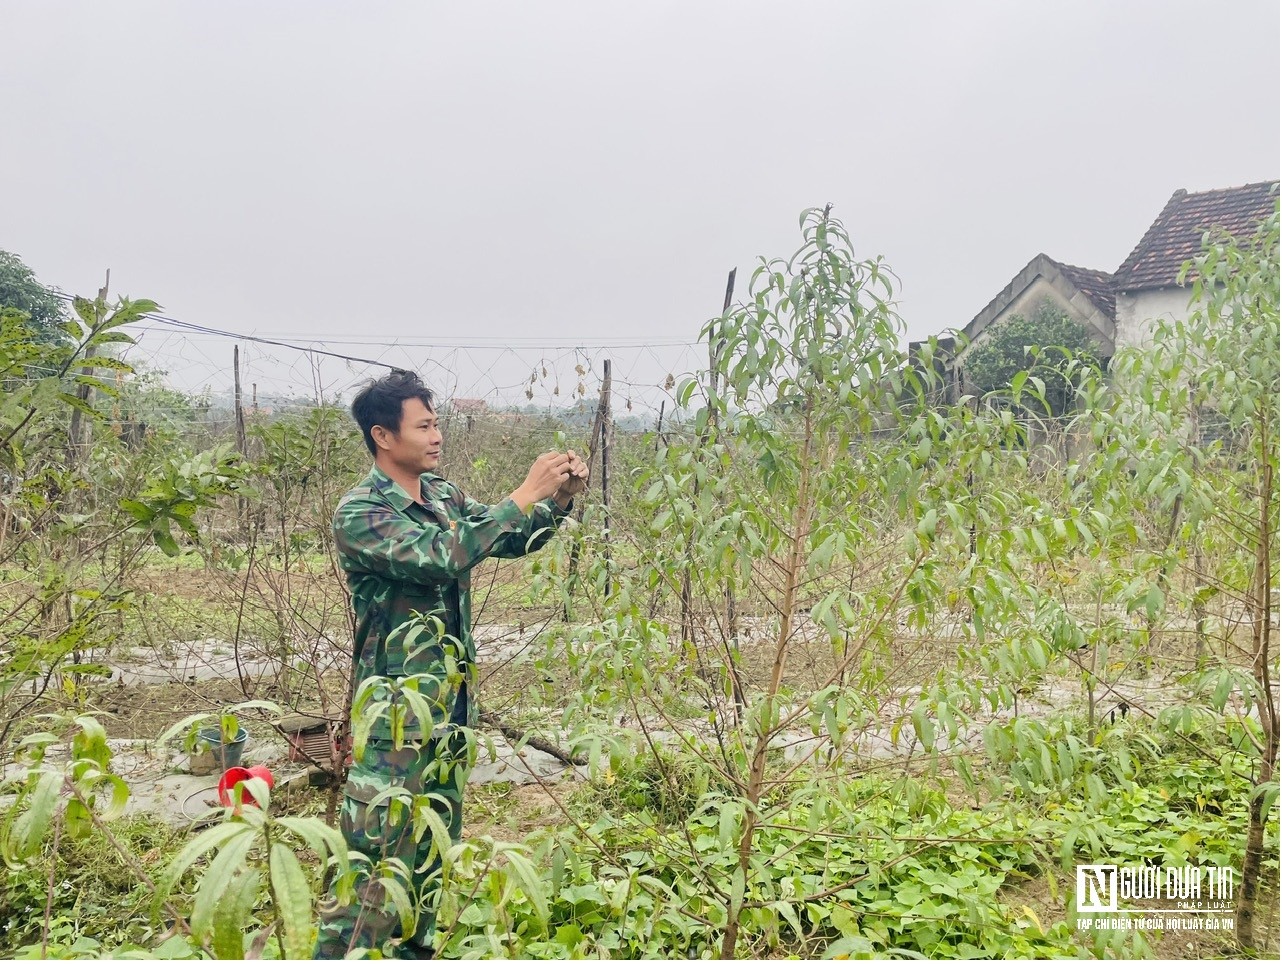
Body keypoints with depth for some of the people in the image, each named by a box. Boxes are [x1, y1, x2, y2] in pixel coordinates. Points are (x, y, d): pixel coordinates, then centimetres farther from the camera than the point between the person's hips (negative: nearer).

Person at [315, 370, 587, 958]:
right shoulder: (358, 515, -16)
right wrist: (523, 497, -26)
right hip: (396, 708, -8)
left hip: (453, 700, 8)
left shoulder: (443, 496, 7)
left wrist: (560, 499, -5)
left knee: (436, 843, 18)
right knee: (376, 850, -2)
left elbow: (513, 541, 13)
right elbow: (439, 556, -29)